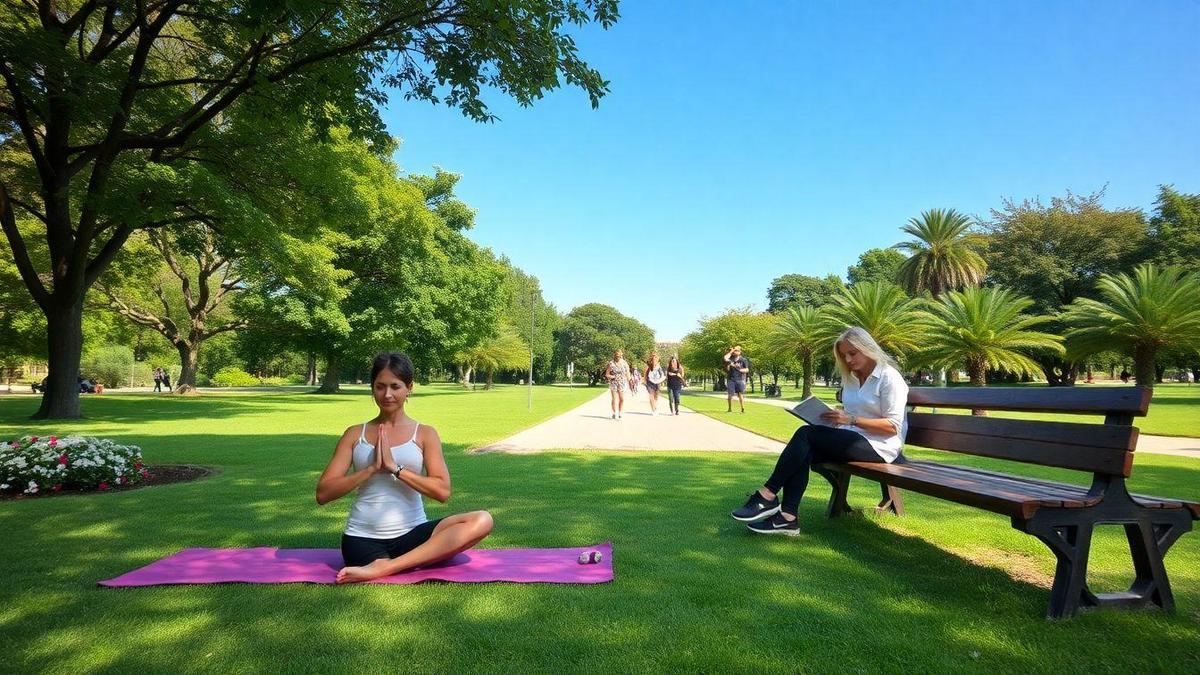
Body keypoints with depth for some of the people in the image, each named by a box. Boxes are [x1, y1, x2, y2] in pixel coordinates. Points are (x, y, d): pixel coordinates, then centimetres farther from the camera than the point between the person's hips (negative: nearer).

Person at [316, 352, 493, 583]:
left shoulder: (425, 434, 5)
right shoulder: (355, 434, 9)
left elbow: (442, 491, -7)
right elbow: (323, 494, 2)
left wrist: (394, 467, -14)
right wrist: (372, 469, -10)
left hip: (412, 534, 4)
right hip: (363, 538, -3)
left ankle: (382, 567, -29)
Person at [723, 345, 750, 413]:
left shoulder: (743, 360, 5)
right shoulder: (730, 359, 8)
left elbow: (747, 370, 3)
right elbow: (725, 358, -14)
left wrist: (740, 370, -14)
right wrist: (731, 352, -5)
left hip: (740, 379, -2)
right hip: (731, 379, 2)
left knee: (741, 394, -4)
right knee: (730, 394, 0)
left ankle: (743, 409, 2)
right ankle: (730, 409, 9)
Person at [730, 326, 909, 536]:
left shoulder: (889, 377, -8)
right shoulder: (850, 378, 16)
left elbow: (893, 426, -14)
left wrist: (850, 420, -22)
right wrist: (837, 419, -1)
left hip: (879, 447, -7)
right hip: (852, 439, 7)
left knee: (806, 434, -25)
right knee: (804, 452, -22)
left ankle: (768, 495, -22)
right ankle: (788, 517, -29)